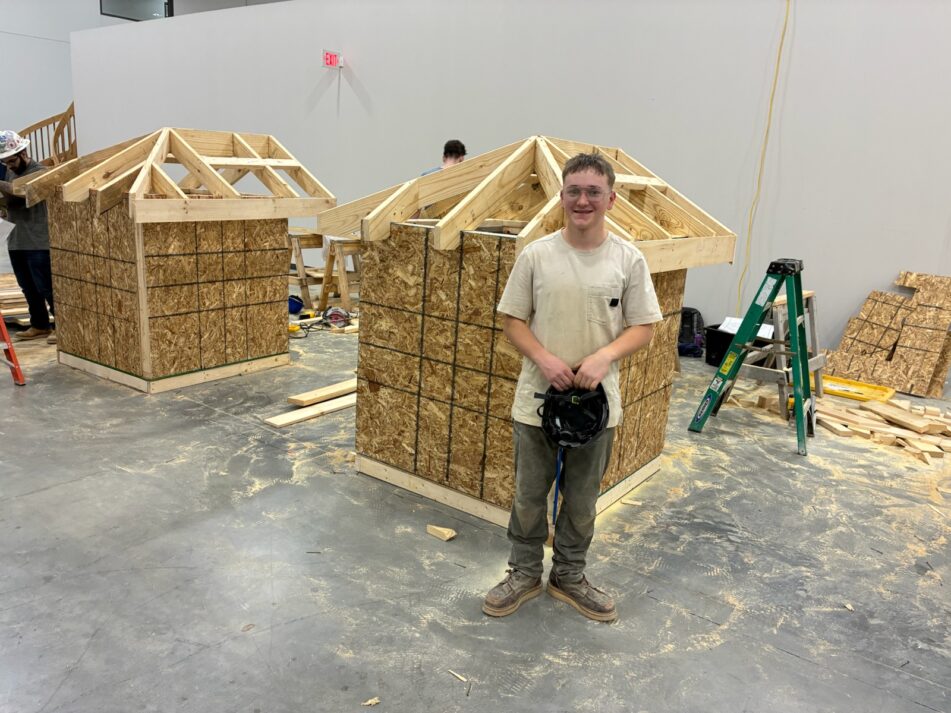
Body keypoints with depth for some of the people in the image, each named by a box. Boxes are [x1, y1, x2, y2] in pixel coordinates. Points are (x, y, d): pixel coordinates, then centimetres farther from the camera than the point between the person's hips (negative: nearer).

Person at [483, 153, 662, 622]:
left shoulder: (627, 259, -4)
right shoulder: (536, 255, -5)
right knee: (528, 497, 14)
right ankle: (524, 573, 34)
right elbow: (513, 320, 0)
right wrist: (544, 357, -17)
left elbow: (643, 327, -1)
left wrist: (604, 356, -19)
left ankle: (569, 576, 37)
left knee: (582, 502, 16)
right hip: (537, 399, 0)